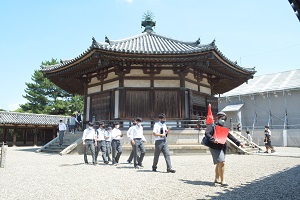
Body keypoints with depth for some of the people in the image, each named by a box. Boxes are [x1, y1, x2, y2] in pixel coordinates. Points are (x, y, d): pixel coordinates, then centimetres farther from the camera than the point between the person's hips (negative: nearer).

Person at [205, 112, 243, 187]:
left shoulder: (223, 127, 20)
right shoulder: (212, 125, -3)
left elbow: (230, 136, 20)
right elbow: (207, 133, -16)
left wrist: (238, 143, 14)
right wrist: (213, 140, -31)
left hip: (222, 147, 8)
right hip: (215, 147, -8)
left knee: (219, 164, 13)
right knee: (221, 162, -15)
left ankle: (217, 179, 24)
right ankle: (222, 181, -10)